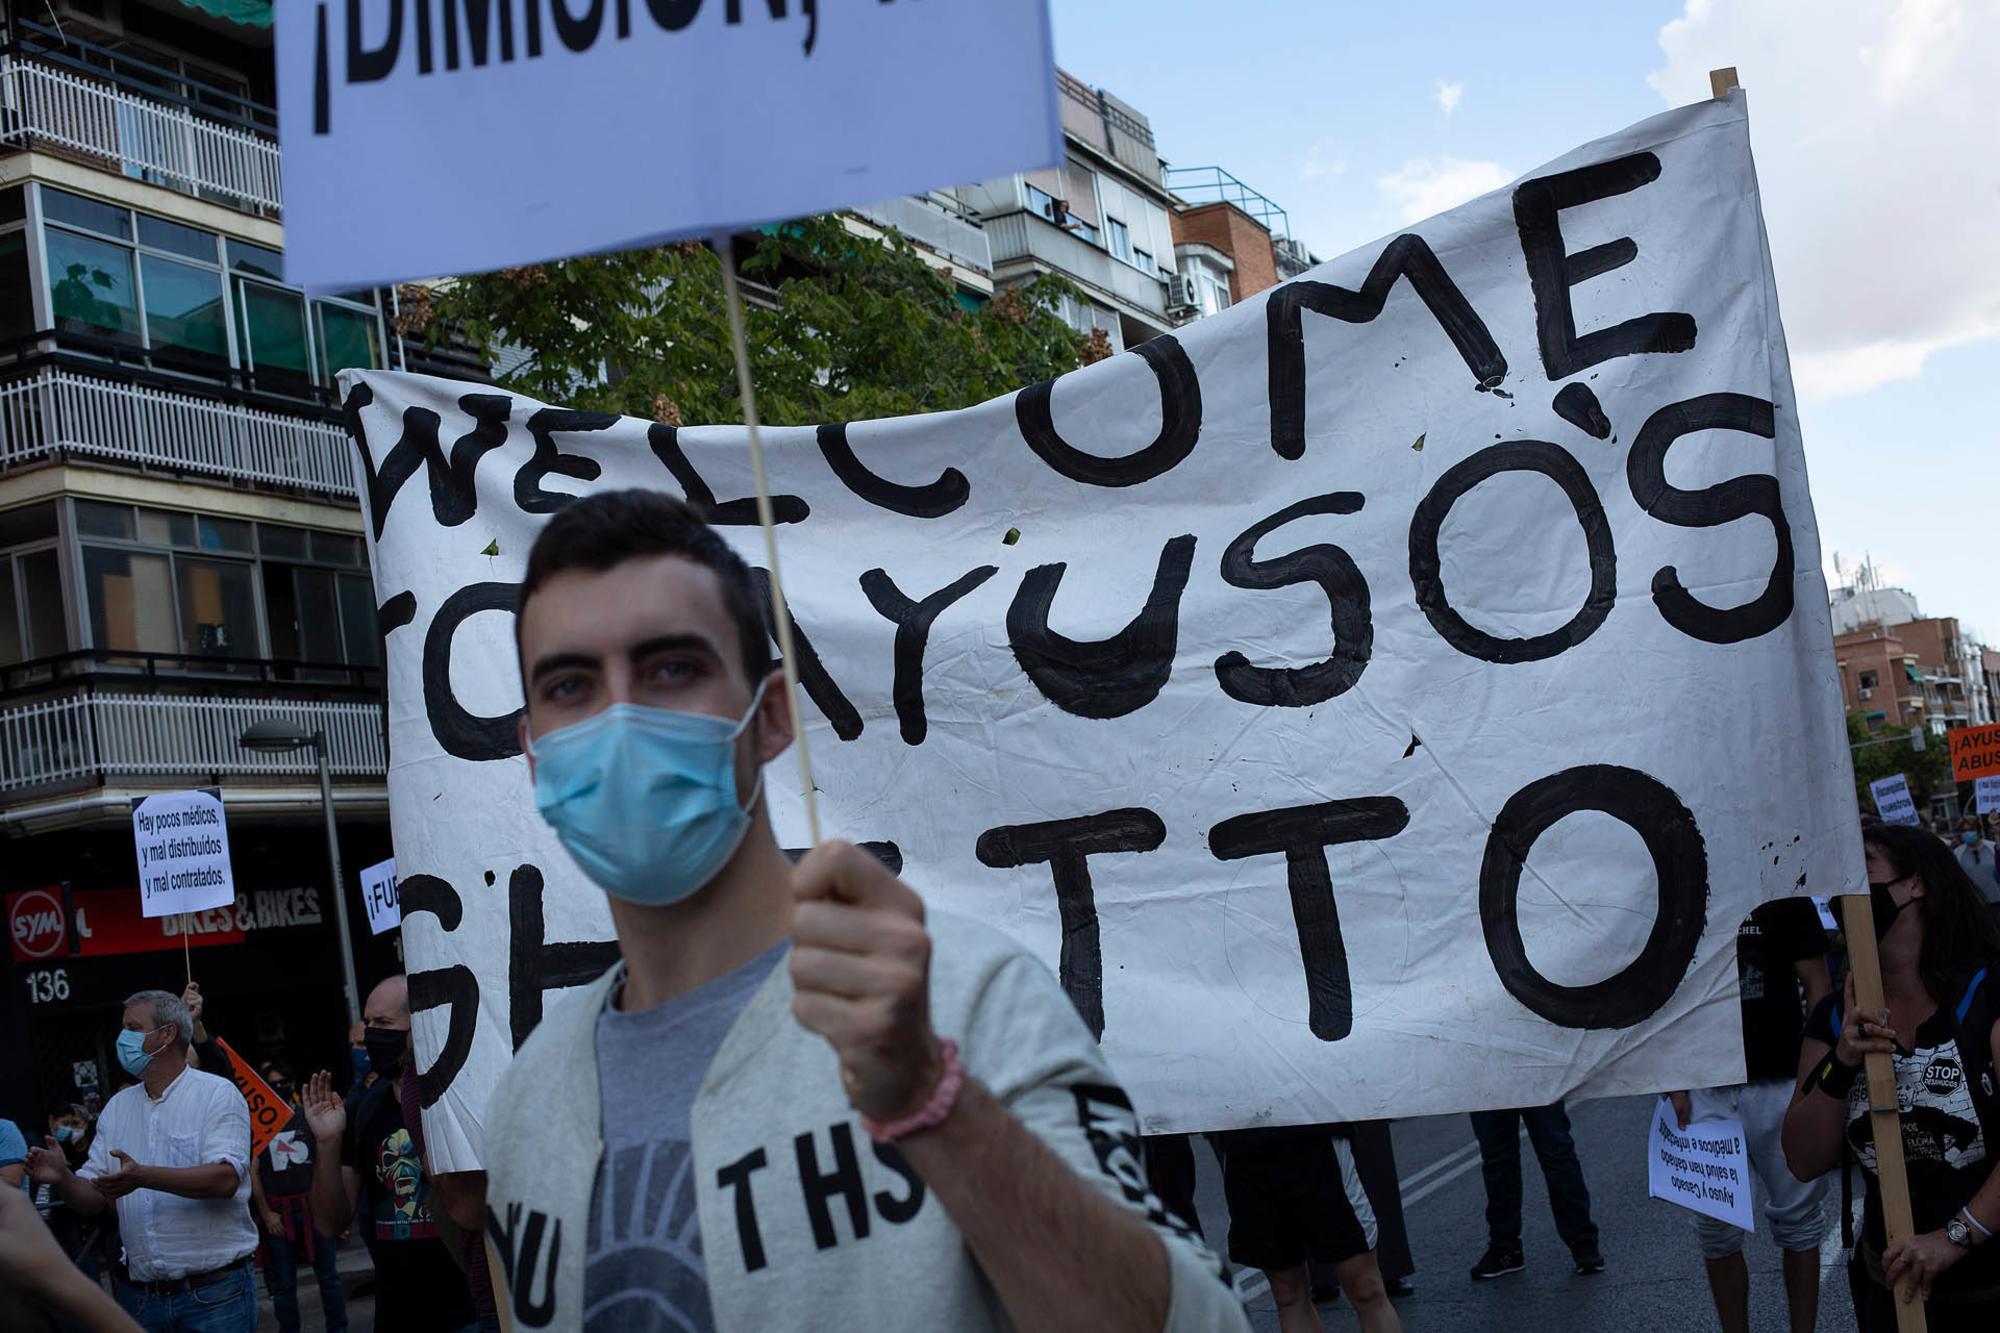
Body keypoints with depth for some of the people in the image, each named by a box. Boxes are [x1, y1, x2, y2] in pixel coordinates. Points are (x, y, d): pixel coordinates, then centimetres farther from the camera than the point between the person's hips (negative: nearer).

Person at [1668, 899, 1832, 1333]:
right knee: (1715, 1230, 4)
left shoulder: (1787, 899, 0)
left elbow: (1816, 987, 1)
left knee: (1797, 1221, 7)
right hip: (1704, 1090, 1)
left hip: (1781, 1082, -1)